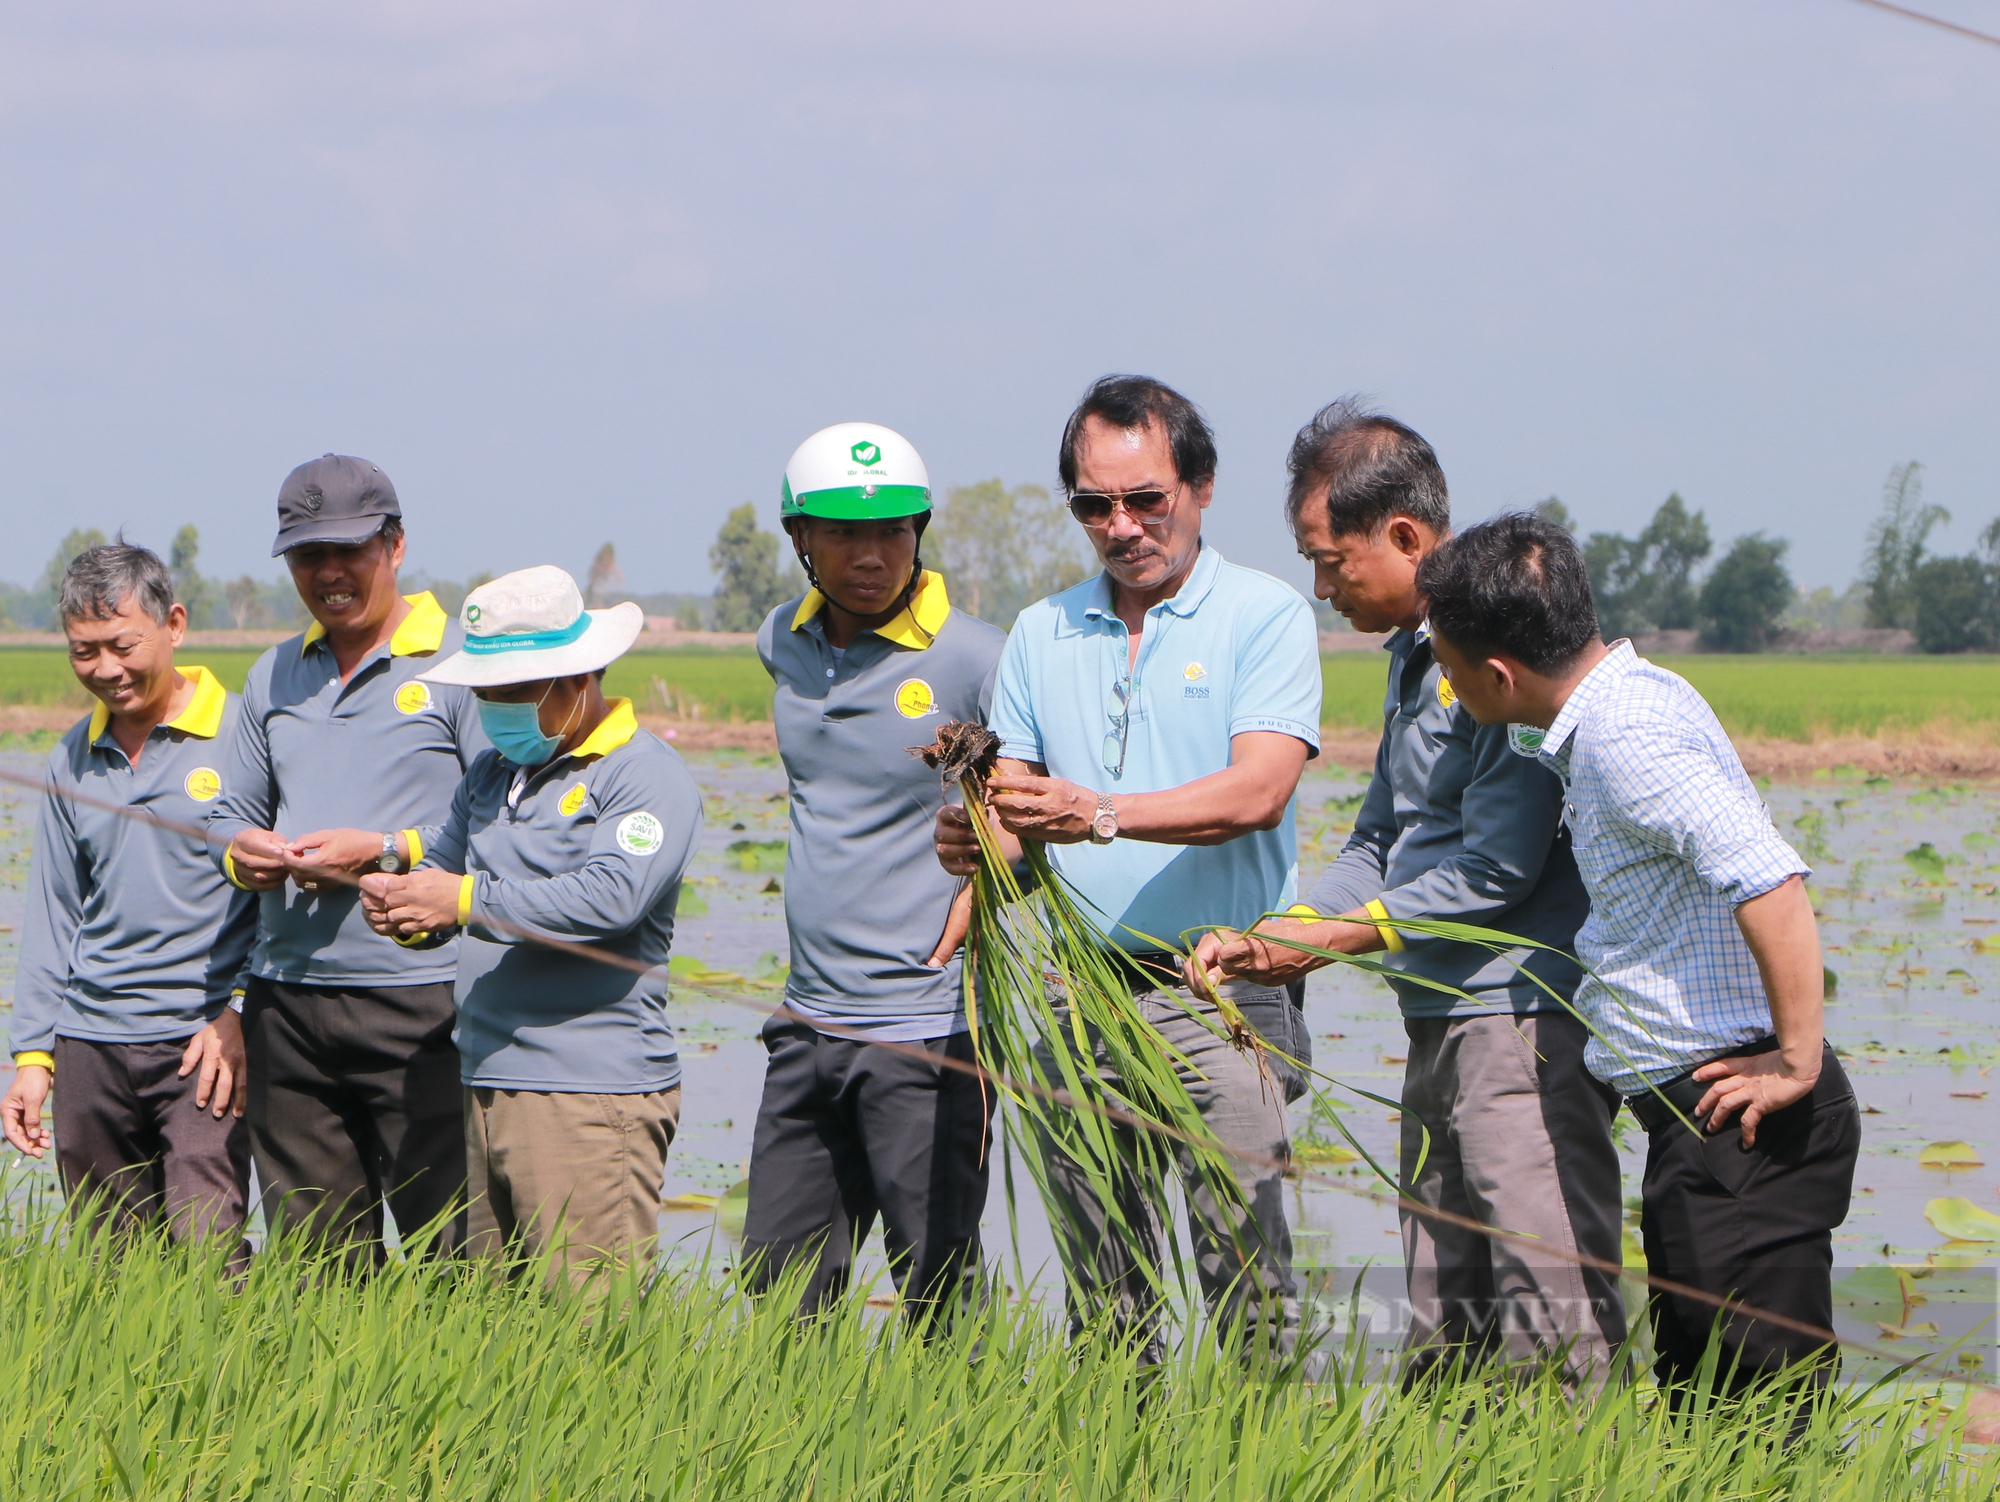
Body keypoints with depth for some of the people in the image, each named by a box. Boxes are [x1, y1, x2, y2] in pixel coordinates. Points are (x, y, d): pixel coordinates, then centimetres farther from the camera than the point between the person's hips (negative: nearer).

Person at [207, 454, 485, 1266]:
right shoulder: (274, 676, 18)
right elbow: (230, 811, 23)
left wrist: (387, 853, -16)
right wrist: (238, 850, 0)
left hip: (418, 996, -6)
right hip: (288, 1003, 6)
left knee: (454, 1262, -8)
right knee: (309, 1258, 7)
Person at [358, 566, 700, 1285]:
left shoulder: (646, 774, -7)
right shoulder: (491, 775, 19)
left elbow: (613, 896, -21)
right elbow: (440, 867, 19)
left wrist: (468, 900, -20)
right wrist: (401, 904, -6)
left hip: (593, 1089, -8)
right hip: (486, 1087, 8)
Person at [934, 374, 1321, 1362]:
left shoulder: (1264, 617, -1)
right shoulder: (1042, 635, 15)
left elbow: (1255, 793, -14)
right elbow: (1011, 804, 11)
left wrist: (1102, 815, -27)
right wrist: (974, 842, -13)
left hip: (1220, 993, -5)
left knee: (1246, 1272, -10)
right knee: (1100, 1299, 5)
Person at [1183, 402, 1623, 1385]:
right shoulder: (1416, 656, 17)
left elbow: (1496, 871, -19)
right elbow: (1381, 847, 22)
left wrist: (1324, 939, -11)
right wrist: (1267, 939, 7)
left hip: (1527, 1019, -10)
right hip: (1441, 1029, 10)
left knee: (1554, 1335, -10)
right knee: (1444, 1333, 10)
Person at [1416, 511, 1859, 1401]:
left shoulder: (1627, 738, -18)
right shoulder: (1622, 707, 13)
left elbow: (1771, 885, -28)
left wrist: (1796, 1064, -21)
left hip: (1738, 1127, -11)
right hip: (1698, 1126, 11)